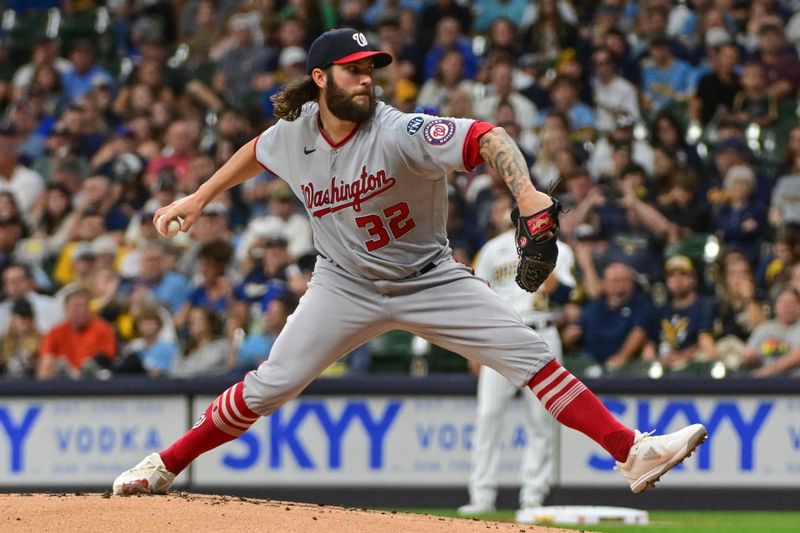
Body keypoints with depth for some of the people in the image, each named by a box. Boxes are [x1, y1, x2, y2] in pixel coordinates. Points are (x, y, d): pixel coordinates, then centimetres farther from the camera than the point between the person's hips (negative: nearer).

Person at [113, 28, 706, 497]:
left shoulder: (401, 134, -25)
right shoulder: (294, 134, -10)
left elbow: (487, 137, -39)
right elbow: (256, 152, 16)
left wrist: (525, 192, -56)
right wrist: (197, 199, 18)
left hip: (429, 281, -2)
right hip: (346, 286, 2)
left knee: (529, 354, -14)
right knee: (271, 385, -4)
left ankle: (633, 452, -16)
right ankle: (165, 466, 12)